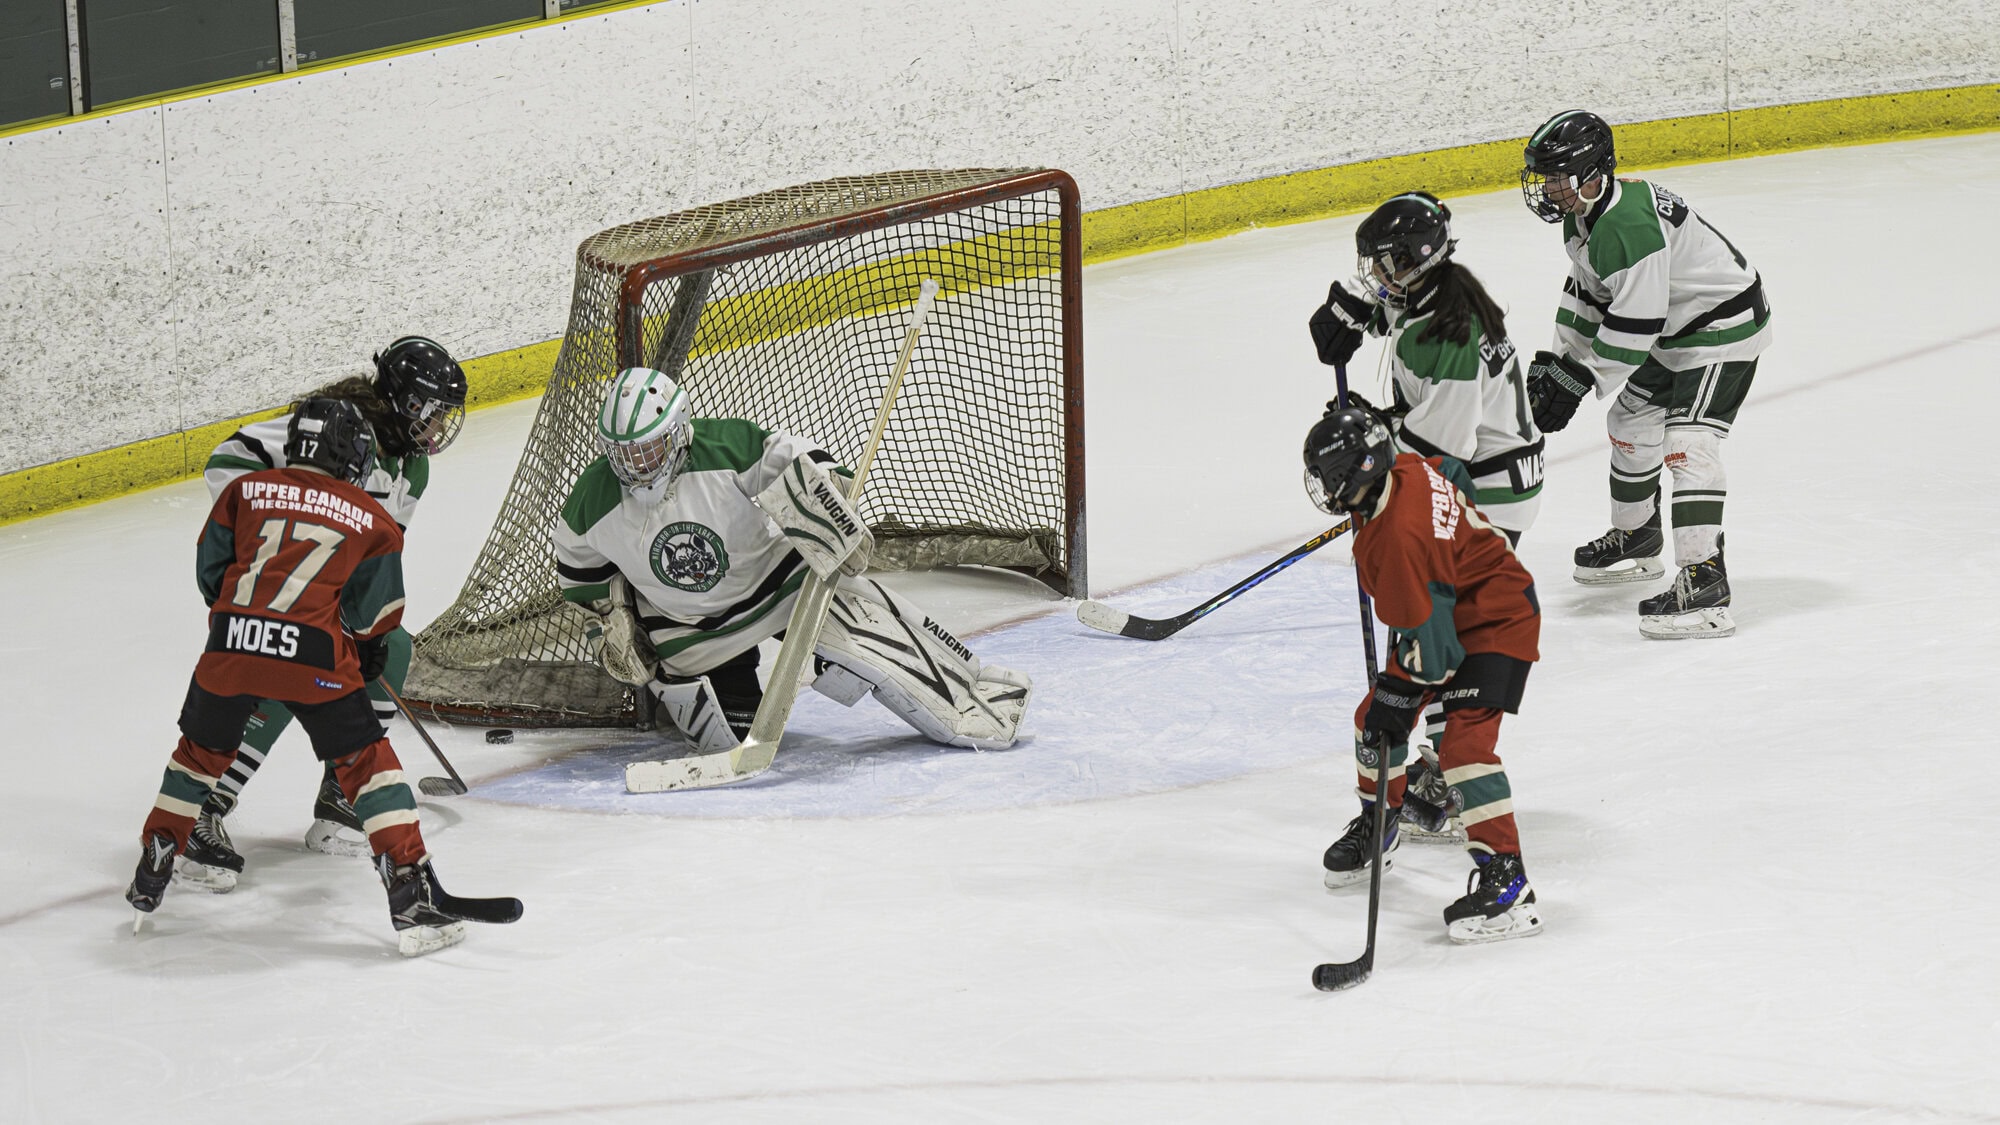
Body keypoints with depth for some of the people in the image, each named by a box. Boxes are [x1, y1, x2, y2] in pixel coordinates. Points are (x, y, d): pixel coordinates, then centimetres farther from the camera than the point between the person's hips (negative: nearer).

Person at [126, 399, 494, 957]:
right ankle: (411, 896, -2)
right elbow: (373, 617, 15)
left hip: (230, 642, 2)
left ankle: (149, 879, 31)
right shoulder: (371, 521, 14)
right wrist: (368, 656, 35)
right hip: (313, 652, -2)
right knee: (365, 759, 6)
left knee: (202, 749, 25)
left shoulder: (245, 490, 18)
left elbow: (210, 571, 18)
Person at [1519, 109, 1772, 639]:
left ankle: (1704, 583, -28)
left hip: (1725, 325, -11)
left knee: (1688, 440, -22)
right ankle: (1635, 539, 42)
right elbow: (1586, 292, 15)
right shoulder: (1582, 215, 2)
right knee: (1630, 420, 20)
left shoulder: (1628, 223, -32)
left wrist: (1578, 380, -24)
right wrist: (1559, 360, 6)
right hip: (1674, 331, 11)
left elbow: (1635, 321, -31)